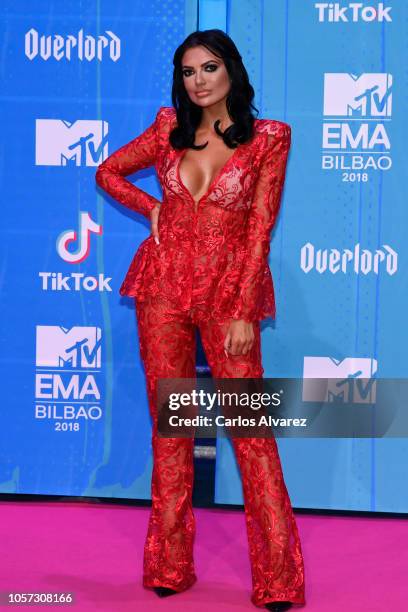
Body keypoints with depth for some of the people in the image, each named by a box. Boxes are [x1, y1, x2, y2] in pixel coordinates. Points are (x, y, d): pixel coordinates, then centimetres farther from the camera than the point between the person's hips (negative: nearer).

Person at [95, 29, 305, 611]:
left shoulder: (268, 137, -1)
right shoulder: (170, 129, 8)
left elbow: (259, 229, -5)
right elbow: (108, 172, 22)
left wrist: (244, 313, -10)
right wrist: (152, 209, 6)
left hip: (229, 290, -3)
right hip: (165, 285, 3)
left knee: (250, 427, -6)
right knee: (169, 426, 6)